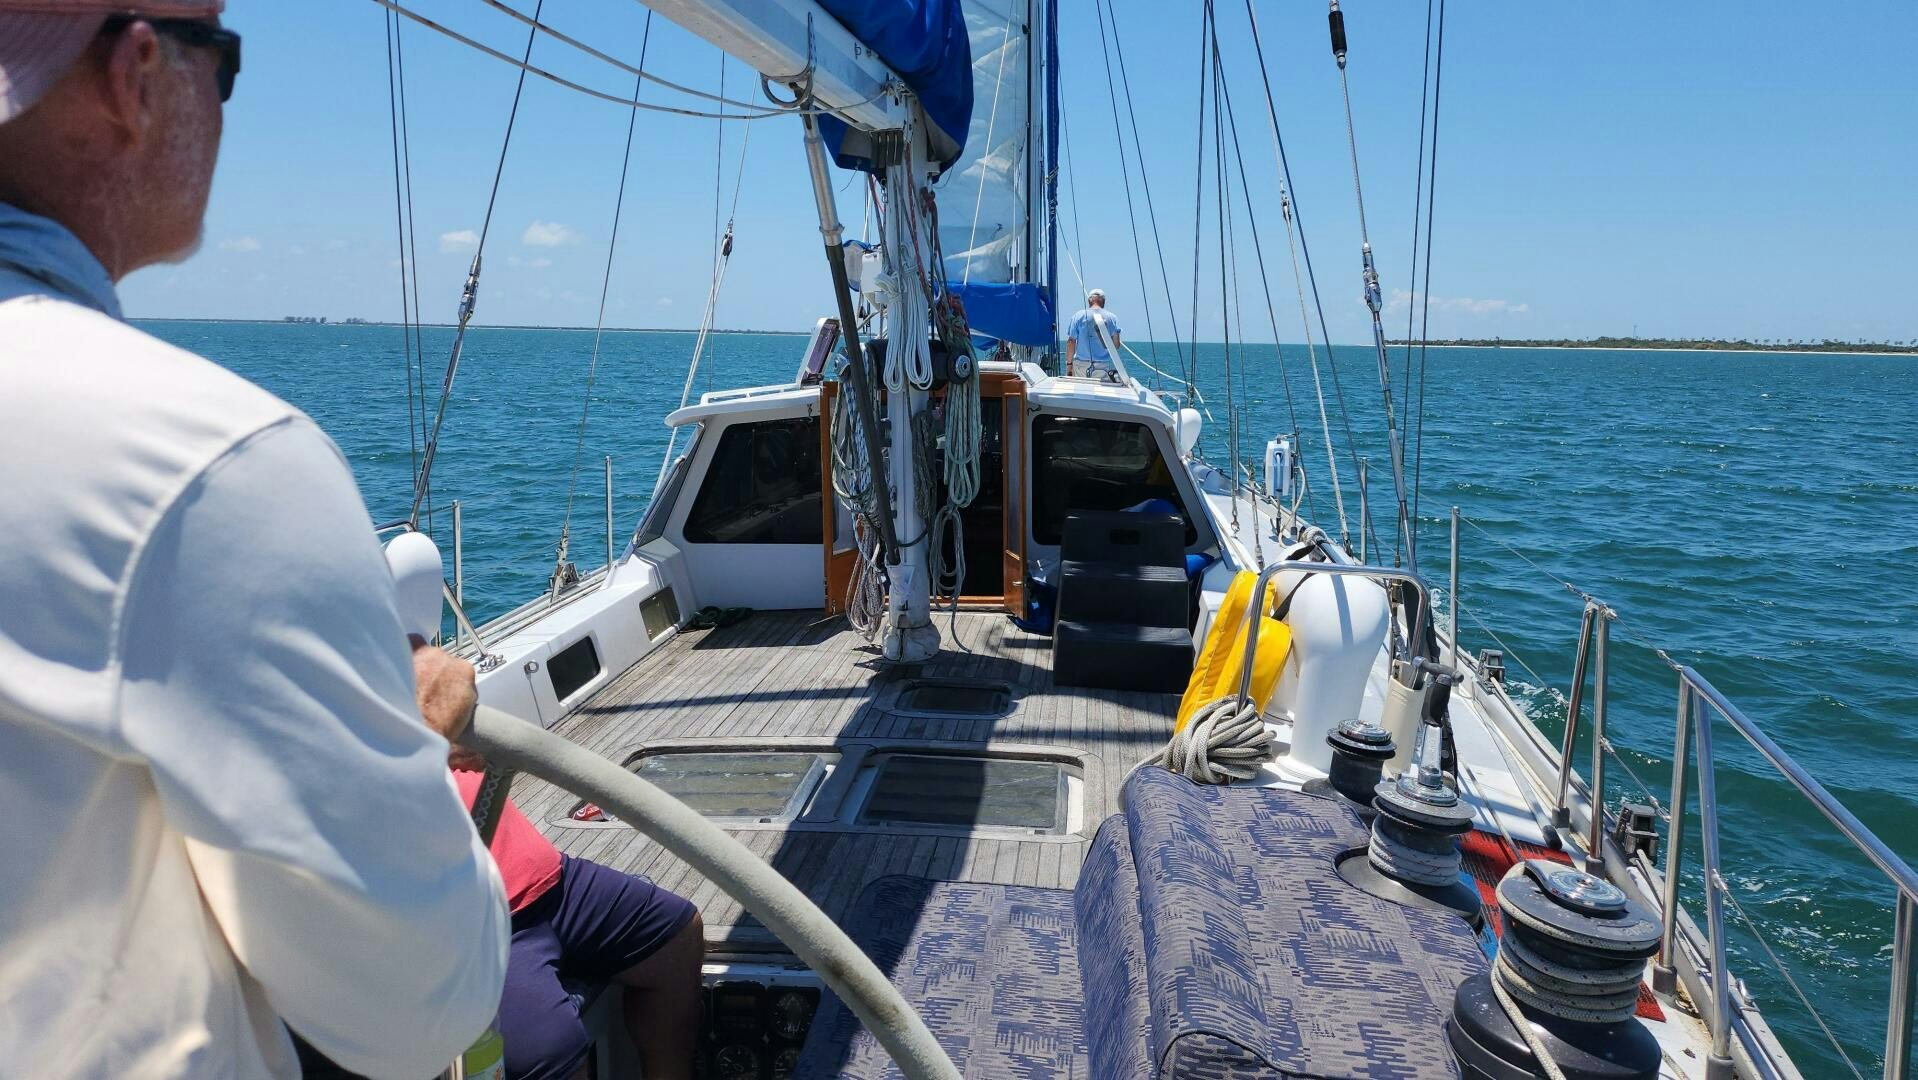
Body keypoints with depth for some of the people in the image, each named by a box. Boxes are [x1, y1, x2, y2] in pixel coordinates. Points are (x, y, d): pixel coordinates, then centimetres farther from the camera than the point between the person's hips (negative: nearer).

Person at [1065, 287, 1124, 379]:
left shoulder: (1079, 316, 4)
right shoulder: (1112, 317, 5)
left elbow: (1071, 342, 1)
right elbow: (1116, 345, 2)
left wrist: (1069, 364, 6)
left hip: (1082, 364, 0)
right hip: (1105, 366, 0)